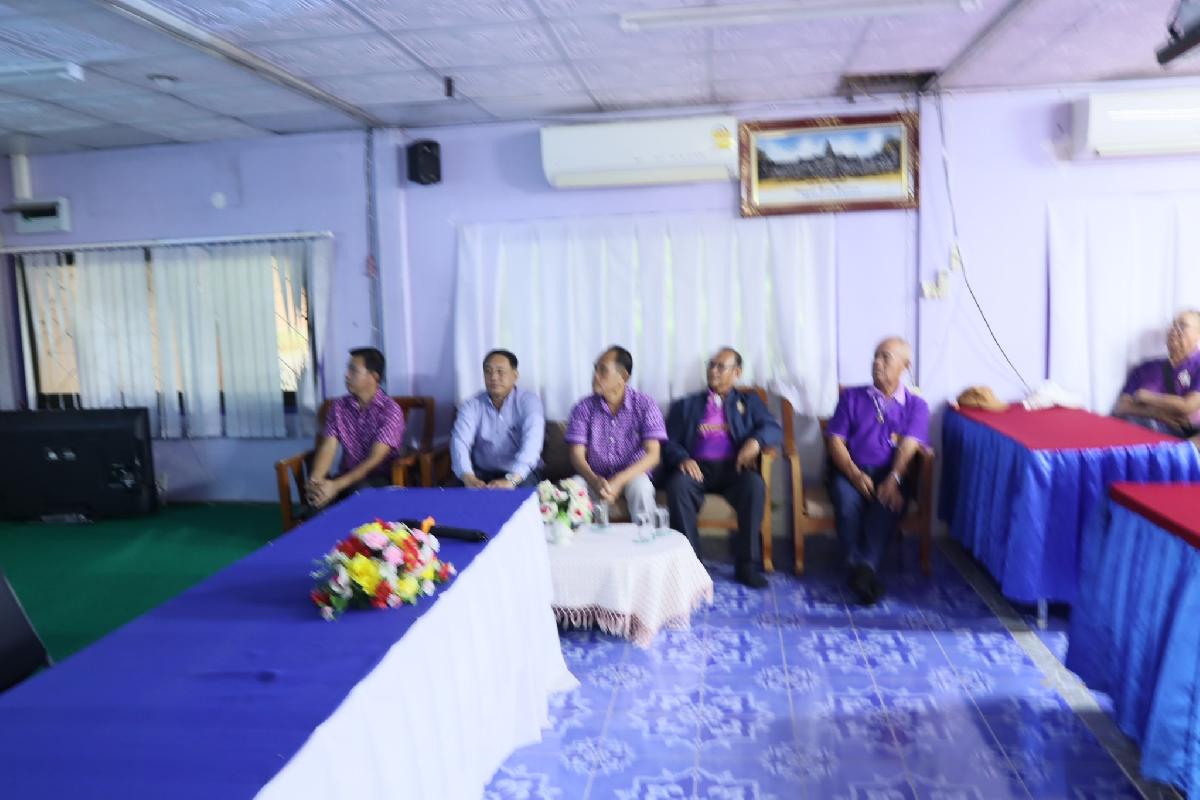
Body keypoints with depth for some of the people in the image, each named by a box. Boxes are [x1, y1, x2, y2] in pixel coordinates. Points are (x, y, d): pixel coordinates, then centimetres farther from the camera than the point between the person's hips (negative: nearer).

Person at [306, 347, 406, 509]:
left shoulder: (390, 410, -10)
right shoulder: (338, 406, 6)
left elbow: (375, 460, -18)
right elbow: (328, 447, -4)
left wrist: (337, 485, -29)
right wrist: (315, 479, -25)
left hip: (381, 478, -3)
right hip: (348, 474, 3)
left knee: (359, 491, -37)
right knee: (317, 492, -30)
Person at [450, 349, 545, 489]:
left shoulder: (528, 401, -6)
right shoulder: (472, 405, 1)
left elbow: (532, 442, -22)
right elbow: (460, 441, -15)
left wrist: (511, 480, -40)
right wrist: (468, 477, -36)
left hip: (520, 474, -1)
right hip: (483, 473, 2)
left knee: (525, 487, -33)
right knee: (462, 485, -28)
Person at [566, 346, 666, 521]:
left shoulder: (645, 405, -7)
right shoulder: (584, 408, -2)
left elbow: (653, 454, -14)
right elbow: (577, 455, -7)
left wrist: (619, 481, -28)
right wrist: (595, 481, -29)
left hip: (633, 475, -1)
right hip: (595, 478, 1)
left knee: (641, 487, -35)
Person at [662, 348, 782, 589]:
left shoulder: (750, 401, 21)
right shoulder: (685, 405, 21)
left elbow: (775, 430, 6)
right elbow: (669, 442, 10)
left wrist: (755, 441, -18)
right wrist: (683, 459, -14)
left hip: (734, 467, 0)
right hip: (697, 467, 0)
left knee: (755, 484, -34)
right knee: (677, 484, -34)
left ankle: (746, 564, -25)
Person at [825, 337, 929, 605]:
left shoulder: (916, 406, 13)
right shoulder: (851, 397, 16)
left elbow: (909, 447, -5)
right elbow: (835, 441, 5)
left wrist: (893, 480, -25)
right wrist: (856, 475, -13)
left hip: (891, 474, -1)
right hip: (850, 471, 1)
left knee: (888, 501, -36)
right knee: (847, 499, -34)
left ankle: (866, 568, -38)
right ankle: (859, 568, -25)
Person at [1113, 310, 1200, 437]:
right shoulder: (1146, 368, 17)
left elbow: (1187, 407, -8)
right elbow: (1120, 409, 7)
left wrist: (1145, 397, 4)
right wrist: (1156, 414, -9)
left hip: (1184, 434, -3)